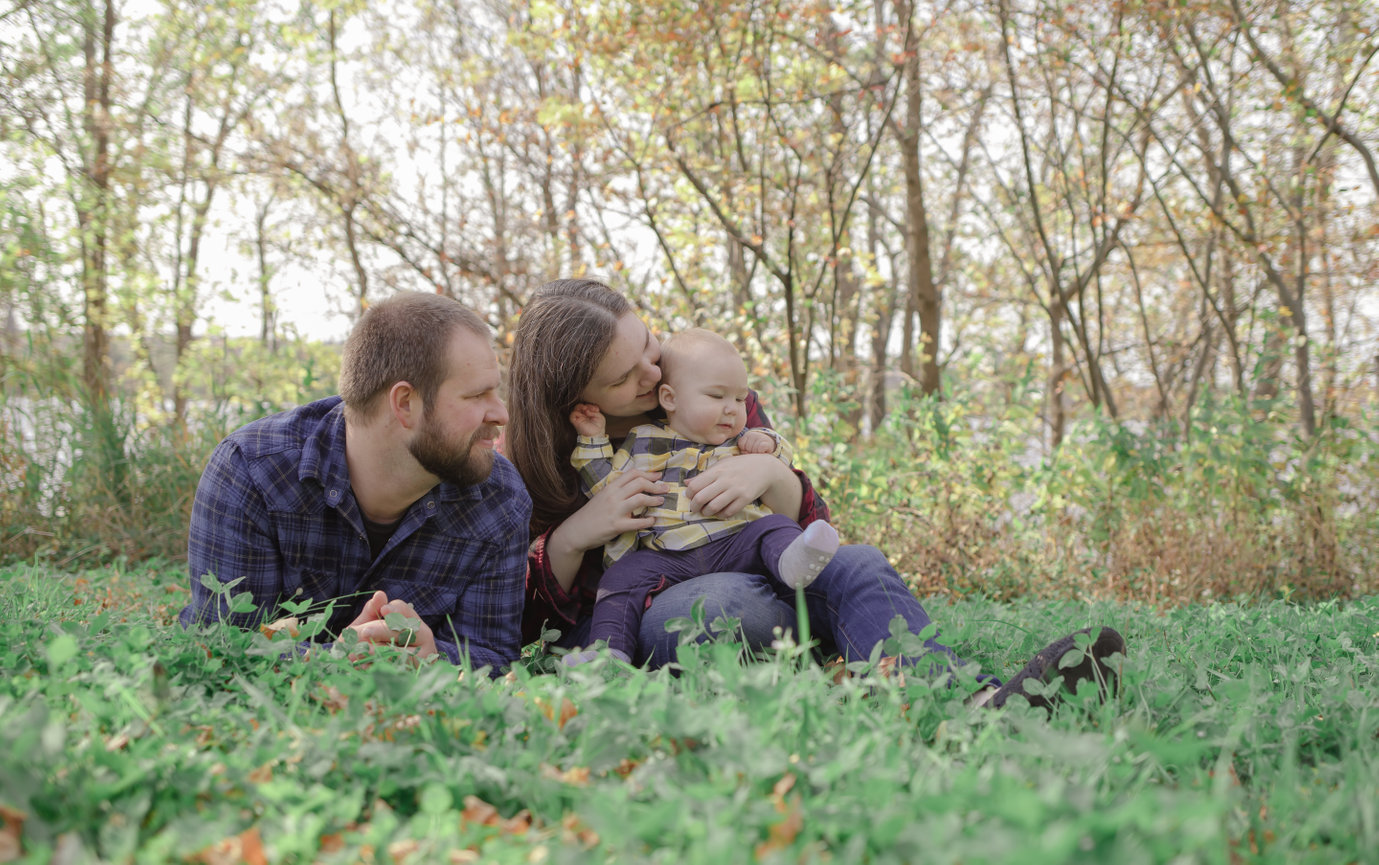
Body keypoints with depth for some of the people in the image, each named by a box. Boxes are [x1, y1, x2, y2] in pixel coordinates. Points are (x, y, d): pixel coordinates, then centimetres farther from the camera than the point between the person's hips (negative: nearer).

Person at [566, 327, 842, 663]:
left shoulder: (741, 442, 22)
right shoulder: (643, 443, 15)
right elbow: (606, 489, 17)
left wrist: (769, 446, 6)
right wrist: (593, 440, 9)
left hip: (733, 543, 1)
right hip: (664, 556, 0)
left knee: (774, 526, -25)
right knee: (622, 577, -24)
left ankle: (791, 562, -57)